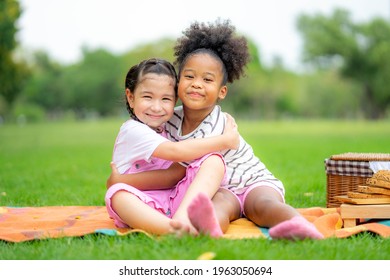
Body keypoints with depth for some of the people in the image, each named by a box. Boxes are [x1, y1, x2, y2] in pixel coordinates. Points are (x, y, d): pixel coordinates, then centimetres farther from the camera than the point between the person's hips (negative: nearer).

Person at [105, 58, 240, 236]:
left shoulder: (167, 129, 16)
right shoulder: (133, 131, -9)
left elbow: (182, 171, 8)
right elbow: (176, 151, -21)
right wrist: (224, 140, -16)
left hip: (177, 200, 5)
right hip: (144, 206, -5)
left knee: (213, 160, -16)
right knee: (117, 194, -37)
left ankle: (182, 217, -42)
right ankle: (172, 229, -61)